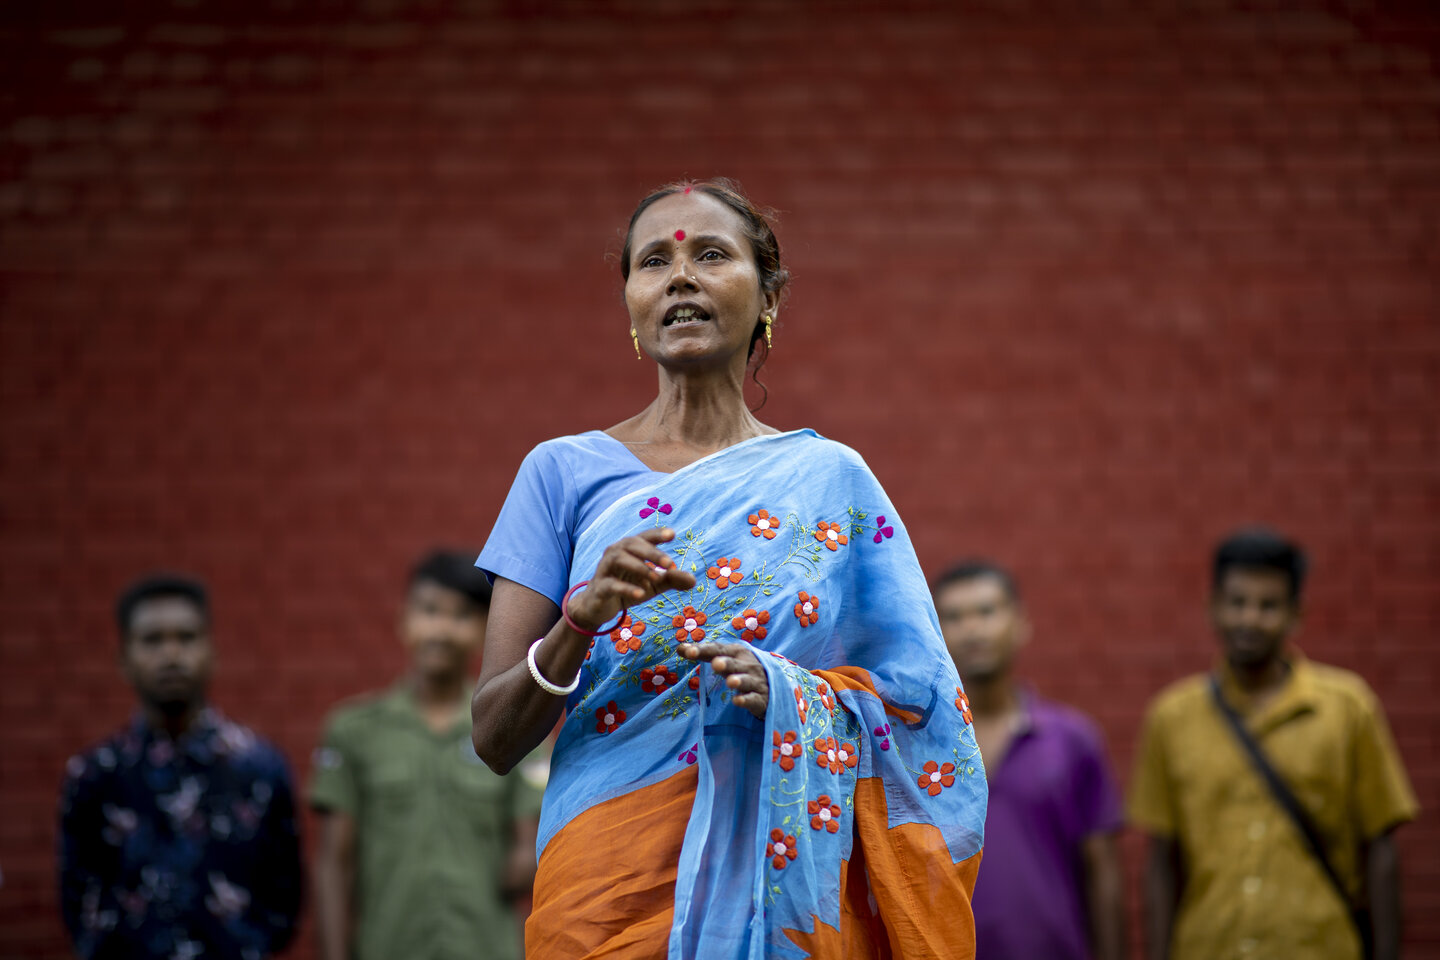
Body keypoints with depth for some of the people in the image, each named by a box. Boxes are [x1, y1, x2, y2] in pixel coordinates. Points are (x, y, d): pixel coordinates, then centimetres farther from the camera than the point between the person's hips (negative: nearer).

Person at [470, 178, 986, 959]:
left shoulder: (831, 478, 5)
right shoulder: (564, 472, 4)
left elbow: (919, 706, 5)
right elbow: (492, 737, 0)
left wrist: (788, 696, -14)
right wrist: (583, 619, -18)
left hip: (788, 888, 1)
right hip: (610, 891, -1)